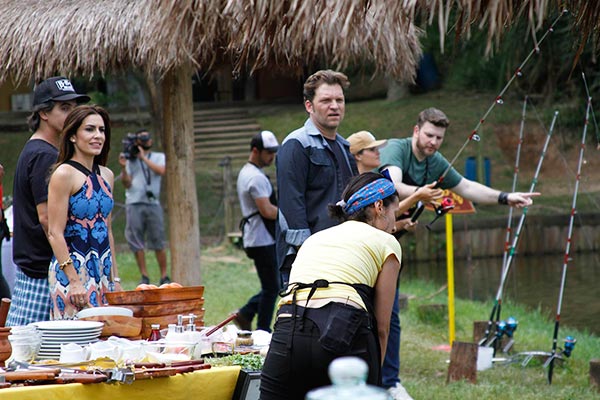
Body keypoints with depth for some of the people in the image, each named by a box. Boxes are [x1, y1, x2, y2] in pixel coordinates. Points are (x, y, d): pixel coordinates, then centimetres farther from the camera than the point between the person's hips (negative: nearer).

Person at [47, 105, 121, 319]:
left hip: (103, 271, 7)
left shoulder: (106, 175, 13)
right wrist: (75, 281, -18)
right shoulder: (64, 174, -9)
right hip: (71, 270, -7)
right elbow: (55, 233, -13)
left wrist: (115, 278, 15)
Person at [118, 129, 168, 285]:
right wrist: (123, 167, -12)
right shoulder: (130, 160, 13)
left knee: (158, 242, -3)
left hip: (153, 203, -1)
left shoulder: (159, 157, 14)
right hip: (134, 204, 1)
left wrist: (143, 158, -10)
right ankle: (144, 276, 4)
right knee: (136, 242, -2)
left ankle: (164, 276, 2)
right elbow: (127, 184, 4)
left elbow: (161, 170, -8)